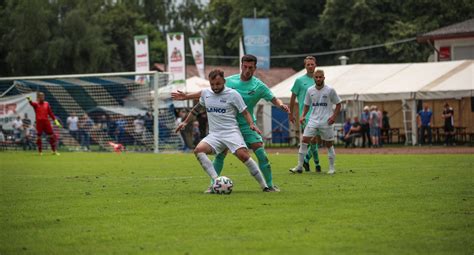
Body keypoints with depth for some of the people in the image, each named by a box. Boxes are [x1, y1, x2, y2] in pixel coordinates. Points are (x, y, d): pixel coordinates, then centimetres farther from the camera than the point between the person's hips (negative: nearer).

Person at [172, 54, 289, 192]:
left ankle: (270, 184, 0)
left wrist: (281, 105, -29)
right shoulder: (229, 81, -1)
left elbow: (274, 99, -5)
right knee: (220, 154, -6)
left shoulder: (259, 86, -6)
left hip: (247, 124, -1)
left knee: (261, 153, -12)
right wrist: (186, 96, 7)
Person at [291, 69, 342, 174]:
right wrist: (303, 116, 1)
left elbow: (338, 104, 2)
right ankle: (300, 166, -2)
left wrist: (334, 116, -9)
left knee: (329, 144, 3)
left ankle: (332, 168, 16)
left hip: (326, 122, -3)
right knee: (304, 141, -7)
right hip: (313, 121, 3)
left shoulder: (330, 90, -5)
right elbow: (307, 105, 16)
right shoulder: (310, 91, 5)